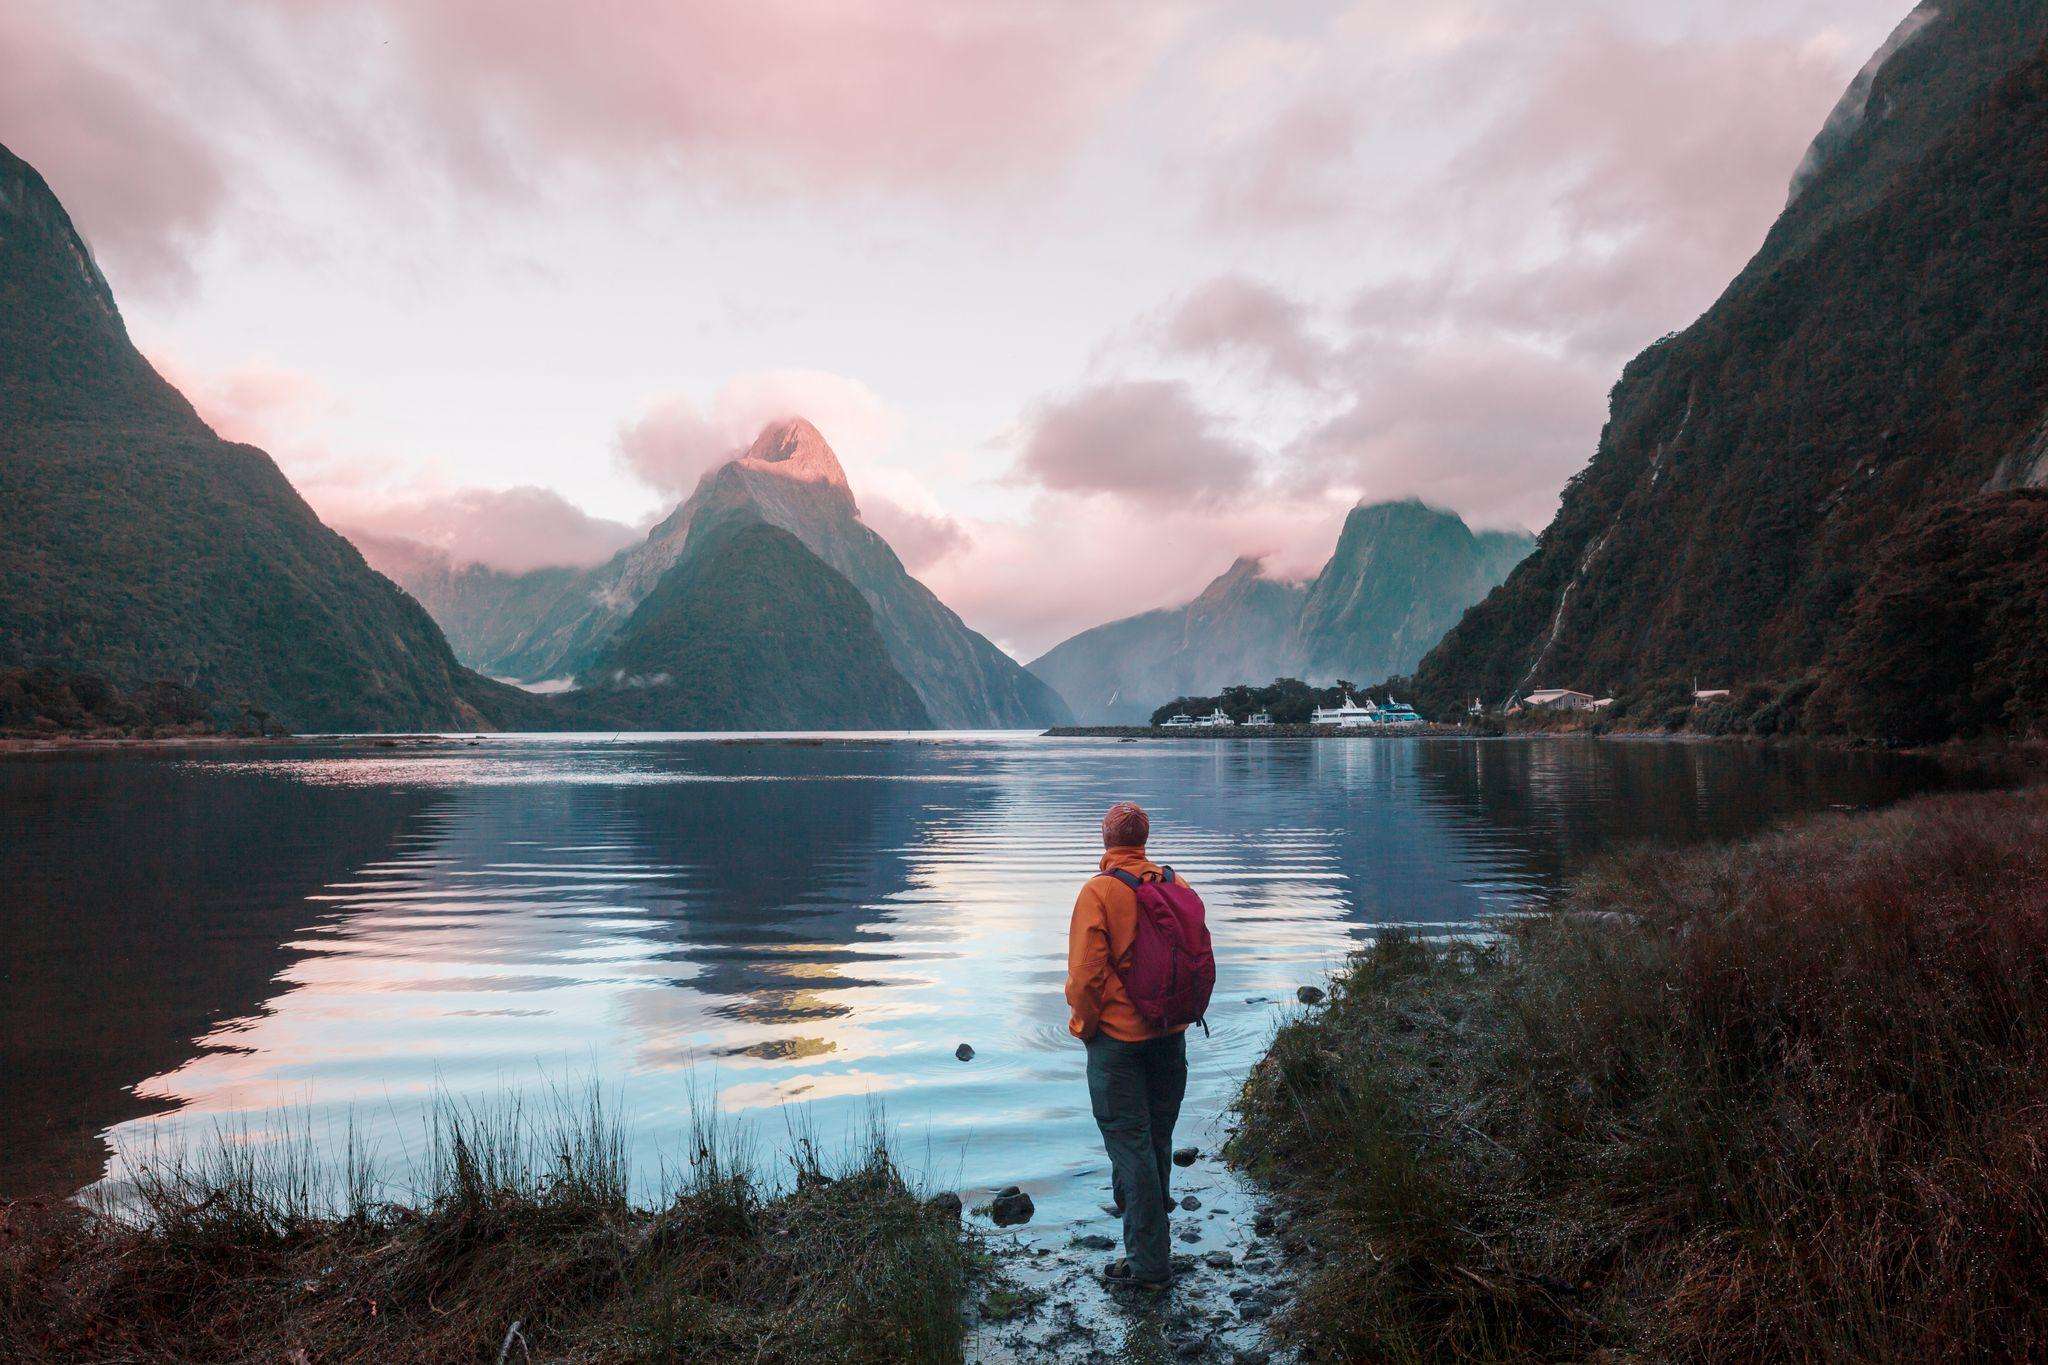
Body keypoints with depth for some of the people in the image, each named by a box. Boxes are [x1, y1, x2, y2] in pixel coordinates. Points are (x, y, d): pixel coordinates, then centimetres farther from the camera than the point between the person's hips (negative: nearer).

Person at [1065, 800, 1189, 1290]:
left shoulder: (1098, 891, -16)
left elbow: (1085, 973, -19)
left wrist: (1084, 1024, -2)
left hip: (1117, 1036, -6)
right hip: (1170, 1031, 6)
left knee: (1130, 1144, 2)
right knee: (1157, 1139, 21)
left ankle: (1149, 1262, 7)